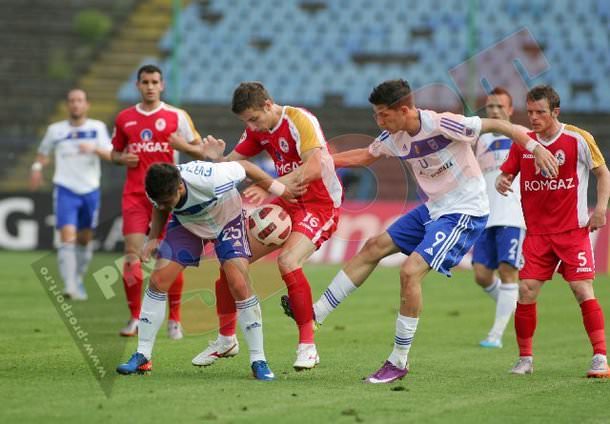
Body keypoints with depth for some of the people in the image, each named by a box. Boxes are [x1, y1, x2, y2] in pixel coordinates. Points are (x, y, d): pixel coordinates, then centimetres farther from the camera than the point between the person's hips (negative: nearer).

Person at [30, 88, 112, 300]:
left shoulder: (98, 128, 2)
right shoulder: (56, 130, 4)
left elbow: (111, 155, -9)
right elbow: (44, 151, 21)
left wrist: (94, 149, -27)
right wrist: (37, 166, 3)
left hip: (90, 190, 2)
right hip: (65, 189, -2)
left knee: (84, 239, 13)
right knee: (67, 236, -17)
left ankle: (78, 279, 33)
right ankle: (70, 286, -23)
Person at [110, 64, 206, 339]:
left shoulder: (177, 116, 2)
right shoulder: (125, 118, 10)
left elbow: (200, 152, 4)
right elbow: (115, 152, 22)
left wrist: (183, 145, -16)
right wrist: (123, 158, -1)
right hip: (134, 194, 2)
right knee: (132, 254, -8)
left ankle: (174, 319, 9)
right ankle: (135, 318, 1)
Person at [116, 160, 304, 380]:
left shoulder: (211, 181, -42)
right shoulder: (158, 191, -27)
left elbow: (244, 166, -23)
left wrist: (281, 190, -11)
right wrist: (153, 239, -13)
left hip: (227, 219, -3)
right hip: (186, 222, 4)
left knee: (240, 285, -19)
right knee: (158, 281, -11)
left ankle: (258, 361, -8)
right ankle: (142, 356, 0)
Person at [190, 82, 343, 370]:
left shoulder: (300, 120, -20)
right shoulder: (257, 131, 4)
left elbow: (314, 167, -32)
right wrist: (217, 156, -20)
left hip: (320, 204, -8)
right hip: (287, 203, 8)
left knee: (288, 261, -31)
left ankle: (308, 346, -20)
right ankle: (226, 340, 18)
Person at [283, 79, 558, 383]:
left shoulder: (442, 125, -24)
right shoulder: (393, 137, 0)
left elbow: (495, 125, -18)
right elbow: (366, 156, 19)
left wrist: (535, 147, -23)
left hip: (465, 213, -9)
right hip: (433, 209, 9)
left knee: (410, 271, -19)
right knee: (375, 247, 10)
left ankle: (399, 362, -7)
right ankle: (316, 314, 19)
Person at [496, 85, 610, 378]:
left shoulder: (578, 139, -6)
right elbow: (506, 174, 9)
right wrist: (501, 182, -15)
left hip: (574, 230, -3)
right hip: (537, 232, 3)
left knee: (583, 290, -11)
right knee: (526, 291, -7)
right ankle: (525, 359, 7)